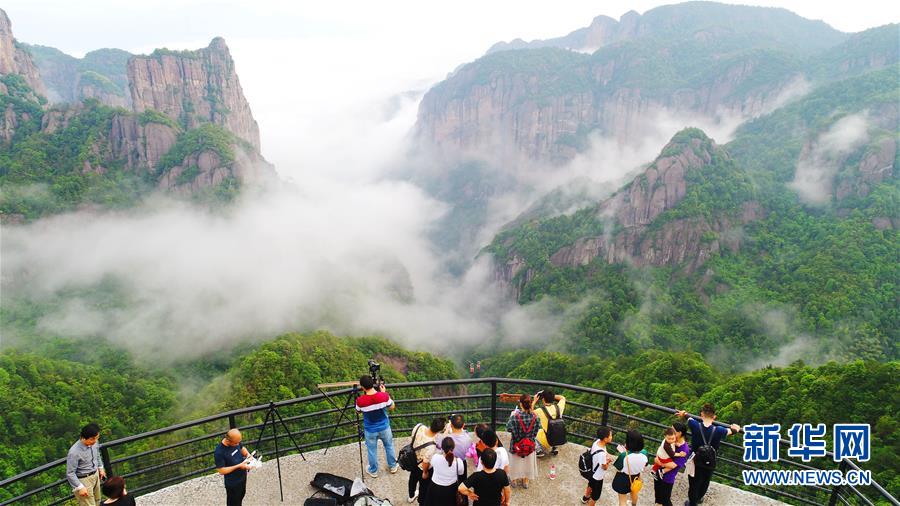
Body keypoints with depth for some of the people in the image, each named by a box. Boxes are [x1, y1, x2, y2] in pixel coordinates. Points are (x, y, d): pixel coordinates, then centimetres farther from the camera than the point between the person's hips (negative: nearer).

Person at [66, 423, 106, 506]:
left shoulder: (94, 442, -12)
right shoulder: (74, 452, -30)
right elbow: (70, 474, -22)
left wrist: (100, 468, 18)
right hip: (83, 480, -7)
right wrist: (80, 487, -20)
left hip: (95, 475, 7)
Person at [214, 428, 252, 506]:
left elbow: (242, 448, 7)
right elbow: (221, 471, -26)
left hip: (243, 475, 7)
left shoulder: (235, 441, -14)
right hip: (233, 482, -7)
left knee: (241, 495, 31)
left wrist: (248, 455, -12)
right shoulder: (219, 452, -33)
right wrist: (239, 466, -30)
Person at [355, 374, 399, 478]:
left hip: (370, 430, -1)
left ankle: (373, 471, 42)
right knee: (389, 446, 27)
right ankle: (393, 466, 46)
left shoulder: (360, 400, -27)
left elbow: (358, 411, -4)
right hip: (384, 427, 1)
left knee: (372, 450, 23)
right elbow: (392, 407, -6)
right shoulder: (384, 396, -25)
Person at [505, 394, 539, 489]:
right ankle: (525, 481, 38)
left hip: (517, 443, -2)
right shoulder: (534, 416, -19)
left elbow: (509, 428, -15)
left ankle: (514, 480, 39)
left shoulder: (516, 416, -27)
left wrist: (511, 417, -4)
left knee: (516, 461, 21)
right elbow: (536, 431, -8)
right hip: (530, 444, 2)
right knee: (528, 461, 23)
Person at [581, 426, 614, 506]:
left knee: (591, 485, 38)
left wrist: (606, 455, -12)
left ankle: (585, 498, 65)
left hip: (592, 472, 9)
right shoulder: (601, 454, -42)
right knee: (596, 496, 18)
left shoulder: (597, 442, -18)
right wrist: (608, 460, -11)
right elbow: (605, 467, -24)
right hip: (597, 477, -9)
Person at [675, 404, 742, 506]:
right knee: (704, 483, 29)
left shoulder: (695, 426, -26)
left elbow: (689, 417, -1)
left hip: (695, 463, -1)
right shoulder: (718, 431, -25)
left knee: (693, 485, 20)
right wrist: (736, 428, 22)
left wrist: (683, 413, 22)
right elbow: (732, 430, -4)